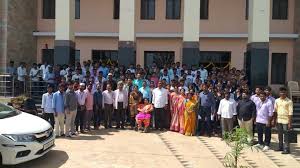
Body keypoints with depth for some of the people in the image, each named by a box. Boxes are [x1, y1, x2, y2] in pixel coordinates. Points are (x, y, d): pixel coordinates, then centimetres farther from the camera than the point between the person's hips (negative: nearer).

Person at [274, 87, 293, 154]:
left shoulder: (289, 101, -7)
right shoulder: (277, 100, 7)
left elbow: (290, 113, -10)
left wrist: (290, 123, -13)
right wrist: (274, 120, 11)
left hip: (285, 121, -5)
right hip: (279, 120, 5)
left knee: (286, 135, -2)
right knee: (280, 135, 13)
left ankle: (286, 149, 5)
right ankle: (281, 147, 25)